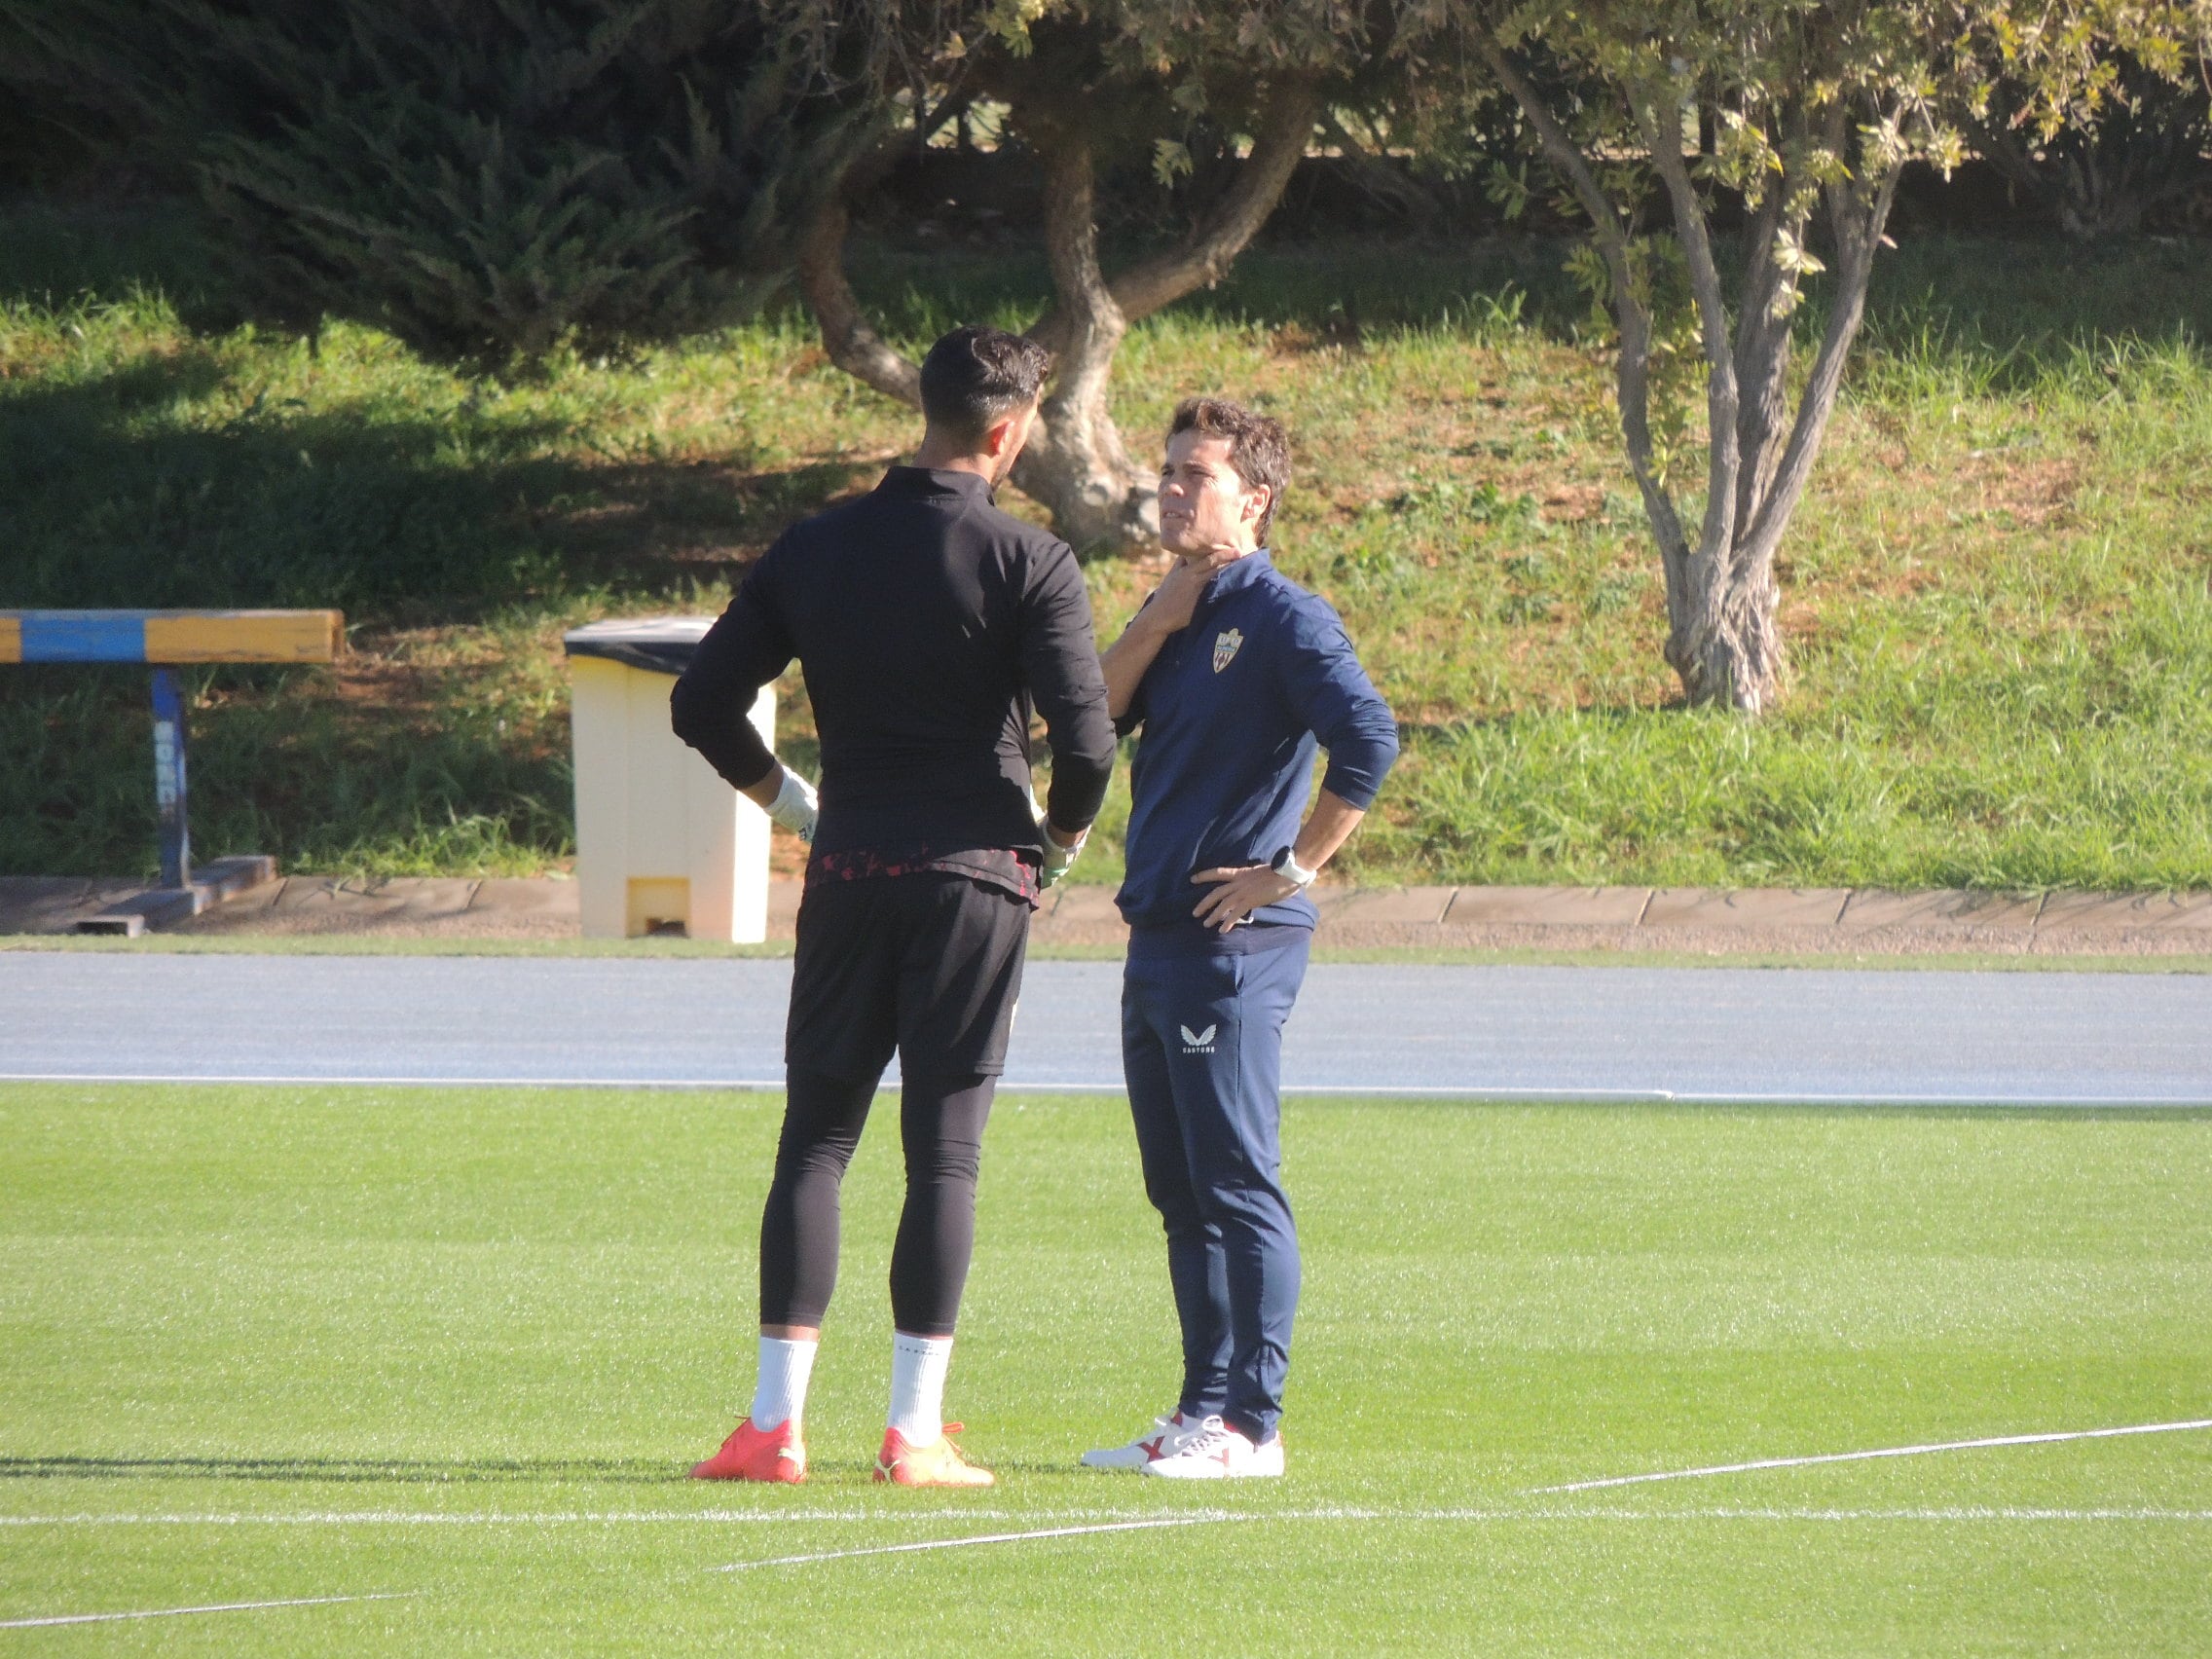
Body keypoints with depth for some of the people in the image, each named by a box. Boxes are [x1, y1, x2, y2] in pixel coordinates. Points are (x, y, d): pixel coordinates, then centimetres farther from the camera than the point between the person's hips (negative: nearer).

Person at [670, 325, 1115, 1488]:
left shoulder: (813, 550, 5)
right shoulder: (1028, 564, -8)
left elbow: (702, 704, 5)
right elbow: (1086, 739, -15)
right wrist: (1060, 836, 4)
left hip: (847, 871, 3)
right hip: (974, 878, -3)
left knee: (813, 1141, 7)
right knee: (945, 1152, 0)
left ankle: (774, 1423, 2)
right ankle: (915, 1430, -1)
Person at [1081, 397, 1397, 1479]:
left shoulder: (1281, 618, -10)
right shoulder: (1174, 611, 17)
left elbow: (1368, 741, -21)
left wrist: (1292, 871, -17)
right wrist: (1160, 621, -4)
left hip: (1235, 939, -9)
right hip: (1159, 935, 9)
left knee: (1236, 1185, -8)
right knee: (1181, 1190, 11)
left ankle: (1248, 1422, -7)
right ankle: (1203, 1412, 16)